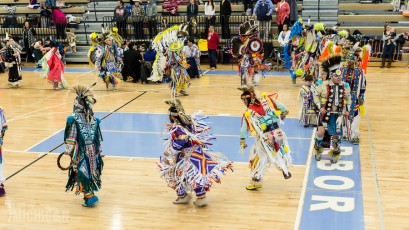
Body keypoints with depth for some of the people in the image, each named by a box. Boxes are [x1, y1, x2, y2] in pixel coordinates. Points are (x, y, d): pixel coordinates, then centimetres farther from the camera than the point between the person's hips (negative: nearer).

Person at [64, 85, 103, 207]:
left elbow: (71, 137, -13)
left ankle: (90, 197, 3)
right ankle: (90, 194, 28)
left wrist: (68, 150, -4)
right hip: (92, 151, 6)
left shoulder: (74, 119, -15)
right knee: (90, 171, 18)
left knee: (82, 173, 3)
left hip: (81, 152, -5)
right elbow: (97, 136, 7)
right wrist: (97, 150, 16)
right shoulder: (93, 118, 2)